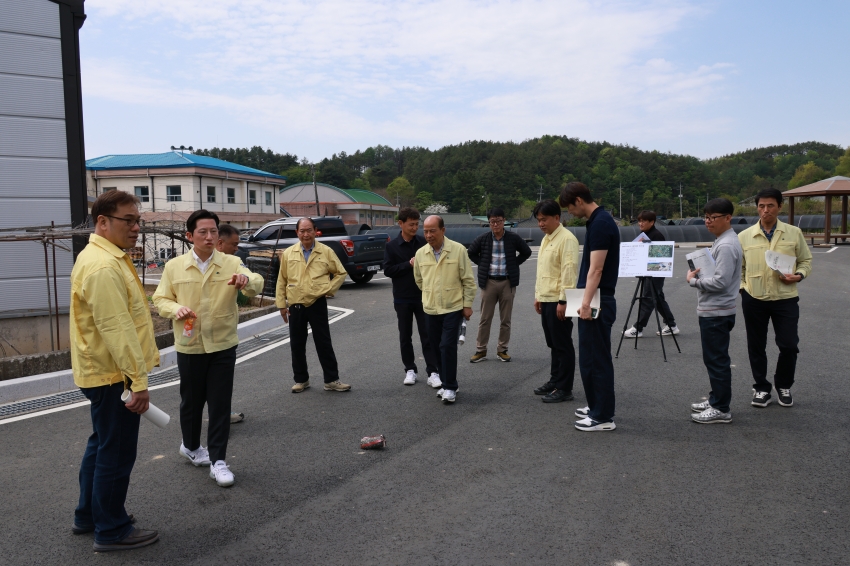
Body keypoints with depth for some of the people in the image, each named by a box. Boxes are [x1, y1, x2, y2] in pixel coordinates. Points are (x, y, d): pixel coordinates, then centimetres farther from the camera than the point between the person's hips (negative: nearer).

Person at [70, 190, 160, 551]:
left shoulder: (106, 257, 12)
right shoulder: (103, 266, -23)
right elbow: (117, 329, -27)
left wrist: (136, 372, 23)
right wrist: (139, 380, -26)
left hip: (103, 372, 11)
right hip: (112, 375, -11)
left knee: (101, 445, 22)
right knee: (116, 453, 1)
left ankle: (88, 516, 36)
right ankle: (111, 531, 15)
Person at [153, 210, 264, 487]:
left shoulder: (231, 263, -4)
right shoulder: (174, 266, -1)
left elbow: (257, 284, -19)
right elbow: (160, 299, 6)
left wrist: (247, 280, -43)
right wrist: (175, 309, -16)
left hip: (223, 345, -1)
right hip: (189, 346, 1)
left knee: (220, 404, 1)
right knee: (191, 400, 16)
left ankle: (217, 460, 11)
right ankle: (190, 446, 40)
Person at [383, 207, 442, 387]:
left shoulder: (423, 242, 1)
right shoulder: (392, 246, -3)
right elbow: (387, 270, -8)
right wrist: (409, 264, -17)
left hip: (423, 296, 0)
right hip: (402, 298, 0)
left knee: (428, 335, 0)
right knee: (405, 336, 9)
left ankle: (433, 372, 3)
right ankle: (410, 369, 22)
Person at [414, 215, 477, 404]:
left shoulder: (458, 250, -8)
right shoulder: (420, 253, 2)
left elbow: (468, 280, -4)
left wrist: (468, 304, -5)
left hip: (453, 308, -4)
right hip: (431, 310, 4)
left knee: (447, 346, -10)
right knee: (437, 348, 10)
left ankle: (450, 387, 2)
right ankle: (446, 383, 25)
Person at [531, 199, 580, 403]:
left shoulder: (567, 239, -14)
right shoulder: (546, 239, 15)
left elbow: (569, 271, -19)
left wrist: (563, 300, -21)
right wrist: (538, 295, 19)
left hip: (558, 301, -9)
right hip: (545, 300, 9)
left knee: (563, 346, -1)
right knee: (553, 344, 17)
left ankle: (564, 389, 5)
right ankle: (555, 381, 27)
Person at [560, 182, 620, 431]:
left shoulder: (600, 223, -17)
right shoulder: (598, 220, 14)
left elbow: (596, 268, -24)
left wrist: (586, 302, -26)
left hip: (598, 302, -10)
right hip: (595, 300, 10)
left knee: (595, 358, -3)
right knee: (591, 357, 18)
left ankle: (603, 416, 6)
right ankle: (596, 407, 29)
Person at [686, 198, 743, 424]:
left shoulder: (726, 246, -19)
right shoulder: (720, 241, 14)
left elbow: (721, 281, -24)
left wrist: (693, 280, -12)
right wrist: (698, 275, 7)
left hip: (716, 313, -11)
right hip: (711, 310, 11)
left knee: (717, 360, -3)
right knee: (714, 359, 18)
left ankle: (721, 409, 6)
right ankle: (716, 399, 30)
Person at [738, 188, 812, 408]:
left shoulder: (794, 233, 1)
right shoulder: (744, 236, 1)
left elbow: (806, 261, 9)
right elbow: (738, 267, 10)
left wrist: (799, 275, -10)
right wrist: (742, 287, -1)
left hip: (785, 298, 0)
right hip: (754, 299, 1)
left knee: (789, 345, 0)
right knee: (756, 347, 9)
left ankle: (783, 385, 25)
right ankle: (761, 388, 25)